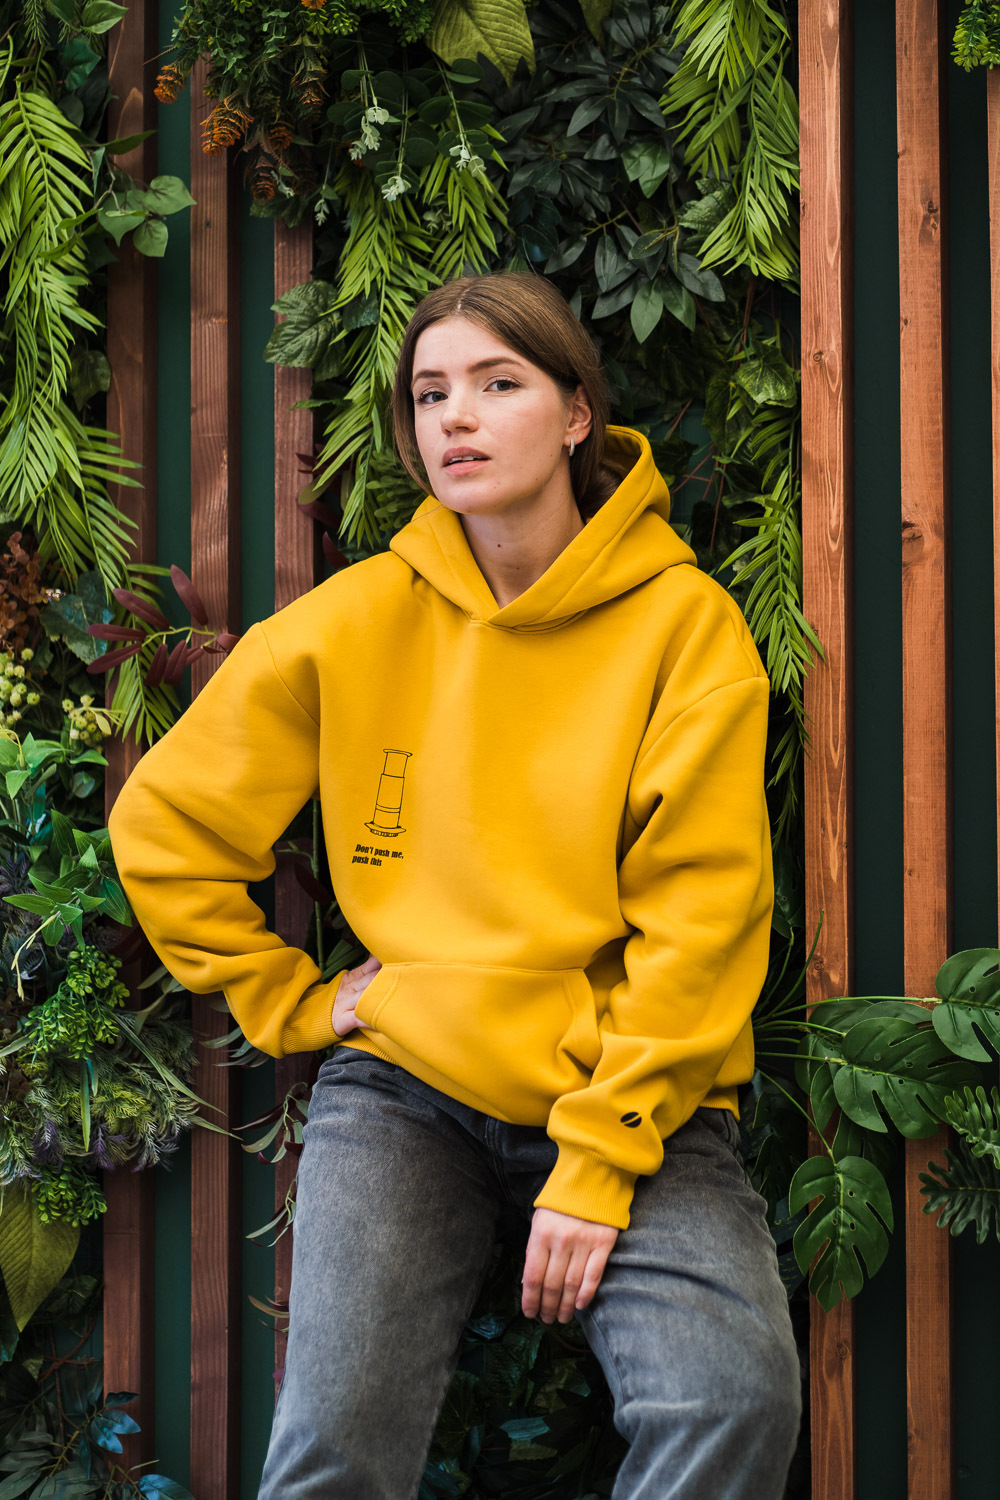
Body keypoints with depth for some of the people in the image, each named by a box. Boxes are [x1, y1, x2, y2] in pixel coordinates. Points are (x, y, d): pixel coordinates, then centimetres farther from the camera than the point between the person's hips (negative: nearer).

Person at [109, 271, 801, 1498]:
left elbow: (702, 914, -8)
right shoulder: (357, 623, 3)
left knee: (734, 1399, -25)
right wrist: (291, 1002, 6)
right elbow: (166, 821, 12)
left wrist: (600, 1163, -14)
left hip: (632, 1095, -1)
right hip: (406, 1086, 1)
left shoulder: (684, 623, -3)